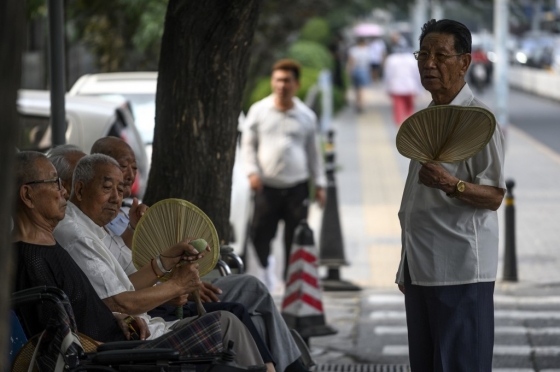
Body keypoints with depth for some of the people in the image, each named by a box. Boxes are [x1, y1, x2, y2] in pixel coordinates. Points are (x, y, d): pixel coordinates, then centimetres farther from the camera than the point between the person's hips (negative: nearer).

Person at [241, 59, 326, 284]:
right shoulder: (259, 111, 4)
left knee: (295, 240, 3)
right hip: (267, 187, -1)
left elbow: (313, 152, 15)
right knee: (259, 235, -5)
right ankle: (263, 272, 15)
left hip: (297, 188, 1)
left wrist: (319, 183, 11)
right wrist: (252, 171, -7)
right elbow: (248, 144, 7)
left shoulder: (306, 116, 8)